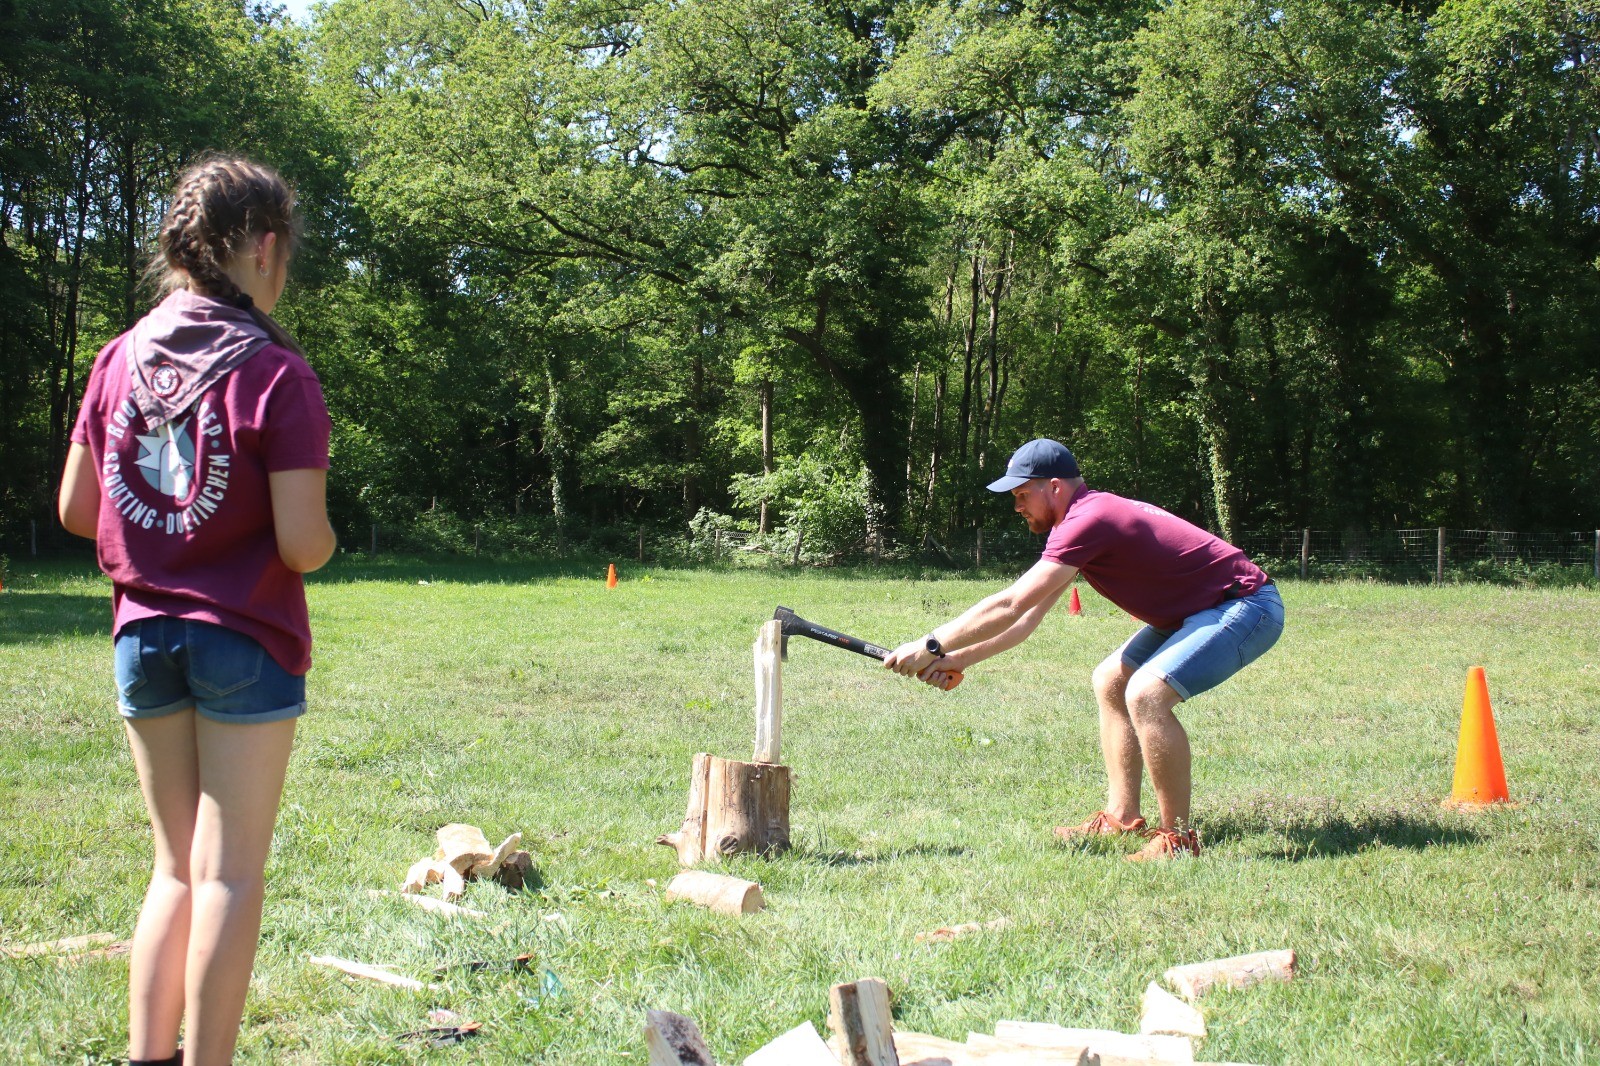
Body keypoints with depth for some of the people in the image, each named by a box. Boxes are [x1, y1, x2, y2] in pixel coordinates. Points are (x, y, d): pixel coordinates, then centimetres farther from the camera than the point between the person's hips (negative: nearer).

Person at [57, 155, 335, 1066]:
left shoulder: (120, 360, 3)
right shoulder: (276, 373, -13)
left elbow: (77, 510, 7)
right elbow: (301, 543, -17)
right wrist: (326, 537, 5)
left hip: (143, 639, 5)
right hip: (247, 642, -5)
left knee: (176, 865, 16)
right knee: (231, 872, 3)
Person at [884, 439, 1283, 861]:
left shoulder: (1089, 520, -23)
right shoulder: (1085, 518, 8)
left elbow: (1009, 606, -23)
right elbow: (1028, 617, 11)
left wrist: (931, 646, -17)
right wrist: (957, 659, 4)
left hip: (1247, 606, -11)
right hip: (1197, 611, 11)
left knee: (1145, 693, -26)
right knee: (1110, 681, 14)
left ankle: (1178, 838, -14)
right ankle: (1122, 818, 15)